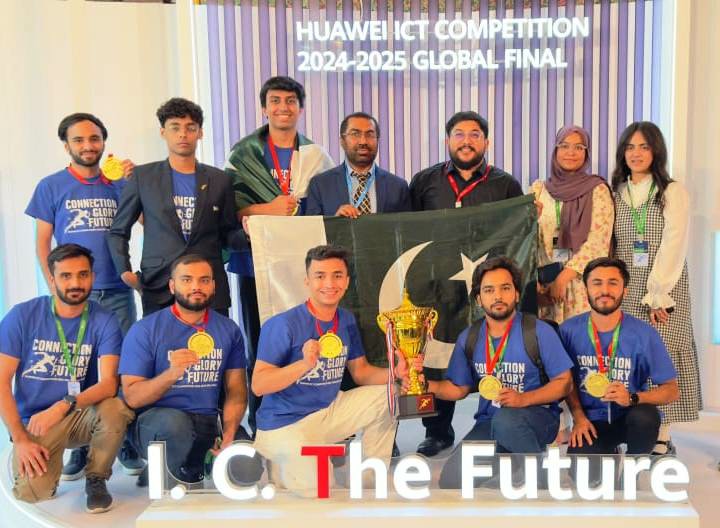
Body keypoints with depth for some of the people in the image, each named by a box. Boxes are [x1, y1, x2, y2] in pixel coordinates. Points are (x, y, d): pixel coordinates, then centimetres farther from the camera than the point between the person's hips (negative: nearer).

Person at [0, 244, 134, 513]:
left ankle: (96, 479, -3)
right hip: (33, 420, -1)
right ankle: (49, 458, 12)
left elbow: (109, 383, -17)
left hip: (82, 415, 1)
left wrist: (63, 406, -34)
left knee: (116, 408, -32)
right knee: (32, 490, -27)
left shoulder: (104, 321, -7)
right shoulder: (23, 316, -7)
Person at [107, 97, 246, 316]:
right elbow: (117, 232, 13)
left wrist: (247, 233, -8)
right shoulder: (143, 176, 8)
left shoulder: (219, 179, 11)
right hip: (158, 290, -1)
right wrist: (125, 271, 1)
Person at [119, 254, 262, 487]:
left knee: (249, 467, -24)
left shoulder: (229, 330, 9)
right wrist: (171, 374, -25)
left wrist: (229, 435, -9)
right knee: (174, 422, -38)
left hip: (209, 422, 3)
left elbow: (236, 390, 8)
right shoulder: (144, 330, -3)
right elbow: (132, 397, -7)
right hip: (155, 419, -3)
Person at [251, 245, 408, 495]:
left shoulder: (347, 321, 4)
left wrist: (395, 373, -11)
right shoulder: (282, 324, -19)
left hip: (328, 413, 7)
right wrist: (304, 364, -35)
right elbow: (258, 385, -21)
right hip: (284, 423, -7)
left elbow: (360, 371, 10)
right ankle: (278, 463, 8)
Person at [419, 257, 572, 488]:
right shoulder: (469, 338, 5)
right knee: (452, 480, -19)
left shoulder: (539, 331, -7)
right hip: (489, 422, 3)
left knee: (505, 420, -39)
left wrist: (524, 399, -20)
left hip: (537, 418, -3)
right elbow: (458, 388, 14)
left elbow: (563, 383, -5)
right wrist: (424, 385, -5)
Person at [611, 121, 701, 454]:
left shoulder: (673, 192, 1)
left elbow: (673, 246, -8)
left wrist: (657, 295, -14)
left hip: (663, 288, -3)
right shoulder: (616, 193, 13)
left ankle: (661, 439, 2)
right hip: (625, 290, 3)